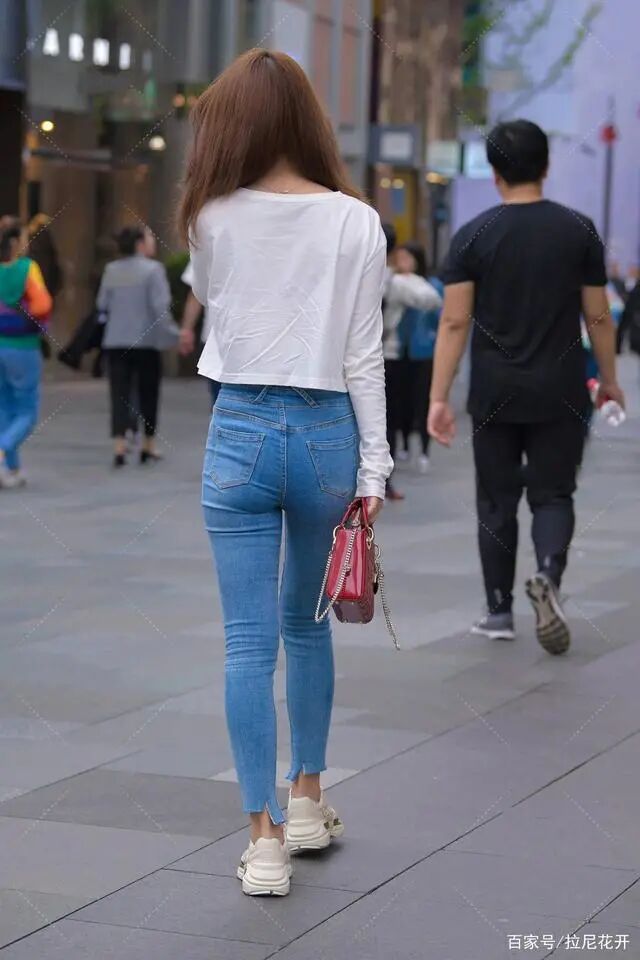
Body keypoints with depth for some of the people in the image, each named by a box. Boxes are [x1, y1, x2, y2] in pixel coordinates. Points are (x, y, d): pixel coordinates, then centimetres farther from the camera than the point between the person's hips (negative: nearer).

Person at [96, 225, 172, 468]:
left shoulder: (111, 270, 6)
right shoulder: (153, 269, -9)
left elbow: (102, 304, 10)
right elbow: (160, 305, -16)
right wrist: (164, 333, -9)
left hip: (115, 341, 3)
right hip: (146, 340, -3)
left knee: (120, 395, 1)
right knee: (148, 394, 11)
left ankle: (119, 446, -11)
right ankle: (148, 446, 19)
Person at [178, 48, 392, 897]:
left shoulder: (214, 219, -4)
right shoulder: (354, 224, -6)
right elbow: (364, 356, -5)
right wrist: (374, 466, 0)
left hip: (240, 432, -1)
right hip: (326, 433, 1)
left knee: (249, 641, 2)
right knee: (306, 626, 20)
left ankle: (265, 838, 0)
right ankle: (306, 802, 32)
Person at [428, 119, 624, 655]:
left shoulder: (473, 236, -3)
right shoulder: (579, 230, -1)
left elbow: (454, 322, -8)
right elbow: (598, 316, 2)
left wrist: (439, 397, -7)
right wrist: (609, 380, 15)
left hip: (495, 395, 0)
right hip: (560, 394, 0)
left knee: (497, 502, 11)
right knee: (552, 495, 8)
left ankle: (499, 611, 16)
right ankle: (549, 576, -20)